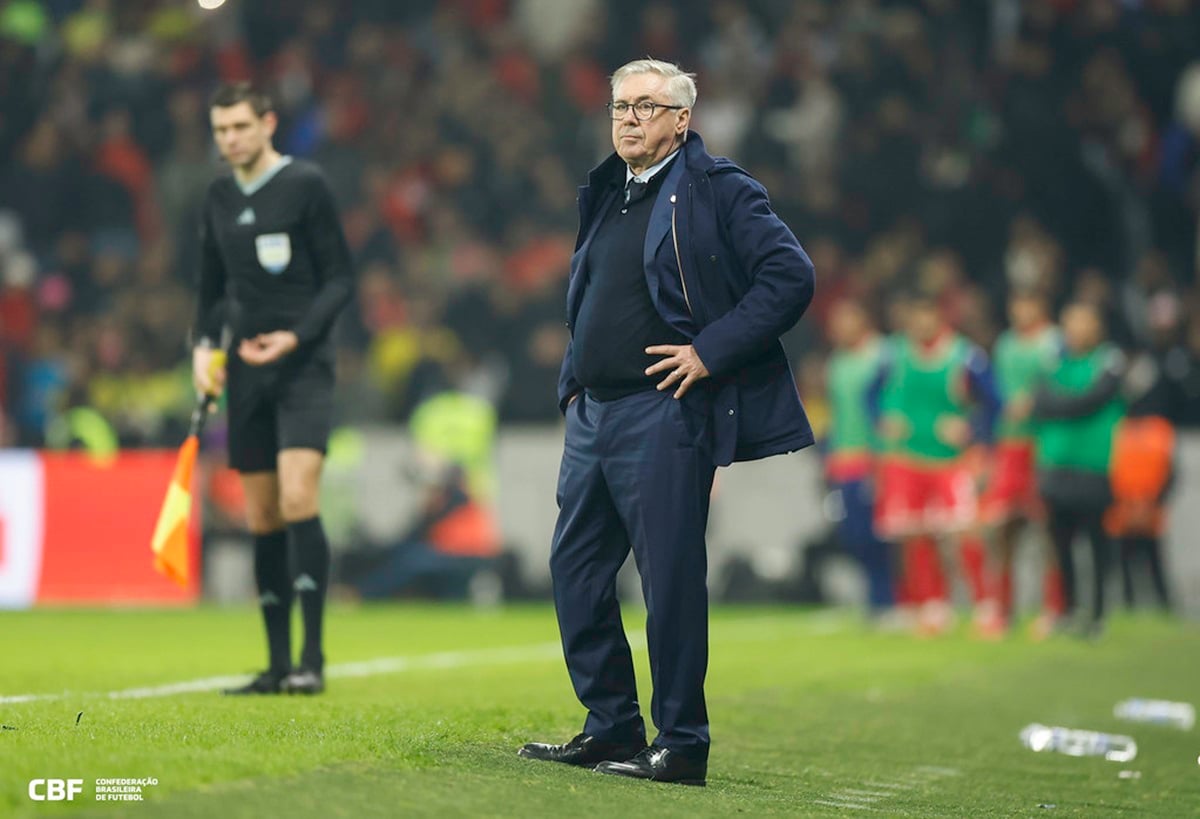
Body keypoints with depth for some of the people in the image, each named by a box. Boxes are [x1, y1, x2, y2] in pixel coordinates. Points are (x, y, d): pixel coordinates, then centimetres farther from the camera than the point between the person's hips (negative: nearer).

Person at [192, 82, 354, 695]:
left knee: (297, 500, -18)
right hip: (247, 370, 6)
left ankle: (312, 658, -15)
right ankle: (278, 664, 11)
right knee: (261, 518, 5)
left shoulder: (305, 185, -5)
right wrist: (203, 345, 3)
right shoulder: (218, 200, 12)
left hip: (302, 364, -6)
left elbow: (340, 278, -6)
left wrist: (296, 337, -18)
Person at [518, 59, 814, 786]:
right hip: (593, 413, 8)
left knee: (671, 579, -4)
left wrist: (711, 350, -16)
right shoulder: (606, 194, 16)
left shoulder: (716, 188, -7)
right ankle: (612, 726, 21)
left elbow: (791, 275, -14)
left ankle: (683, 746, 5)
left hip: (663, 416, -8)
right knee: (576, 567, 10)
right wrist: (574, 382, 16)